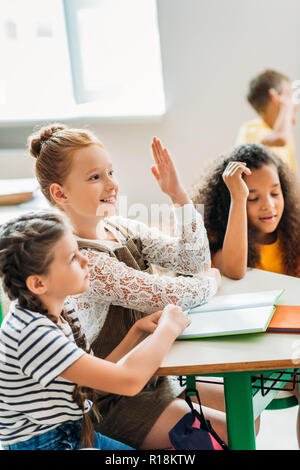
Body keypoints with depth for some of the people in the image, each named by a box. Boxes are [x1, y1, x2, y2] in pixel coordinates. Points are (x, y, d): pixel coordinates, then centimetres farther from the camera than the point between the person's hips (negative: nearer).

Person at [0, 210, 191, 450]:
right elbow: (128, 381, -32)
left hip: (74, 433, 9)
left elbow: (94, 375, 5)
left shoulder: (61, 310, 1)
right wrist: (168, 327, -17)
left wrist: (138, 331, -3)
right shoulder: (32, 333, -29)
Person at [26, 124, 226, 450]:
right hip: (112, 405, -8)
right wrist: (209, 282, -5)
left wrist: (178, 194, -12)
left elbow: (195, 260, -1)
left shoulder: (125, 229, 1)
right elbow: (164, 296, -25)